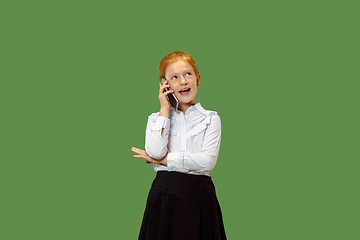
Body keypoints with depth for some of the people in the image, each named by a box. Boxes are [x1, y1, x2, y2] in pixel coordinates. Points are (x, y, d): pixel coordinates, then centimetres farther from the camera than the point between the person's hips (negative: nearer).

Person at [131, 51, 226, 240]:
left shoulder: (211, 119, 5)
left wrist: (163, 160, -8)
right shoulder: (156, 118, 11)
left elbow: (208, 160, -10)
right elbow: (155, 152, -9)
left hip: (200, 196, -1)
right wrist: (165, 110, -2)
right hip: (165, 194, 1)